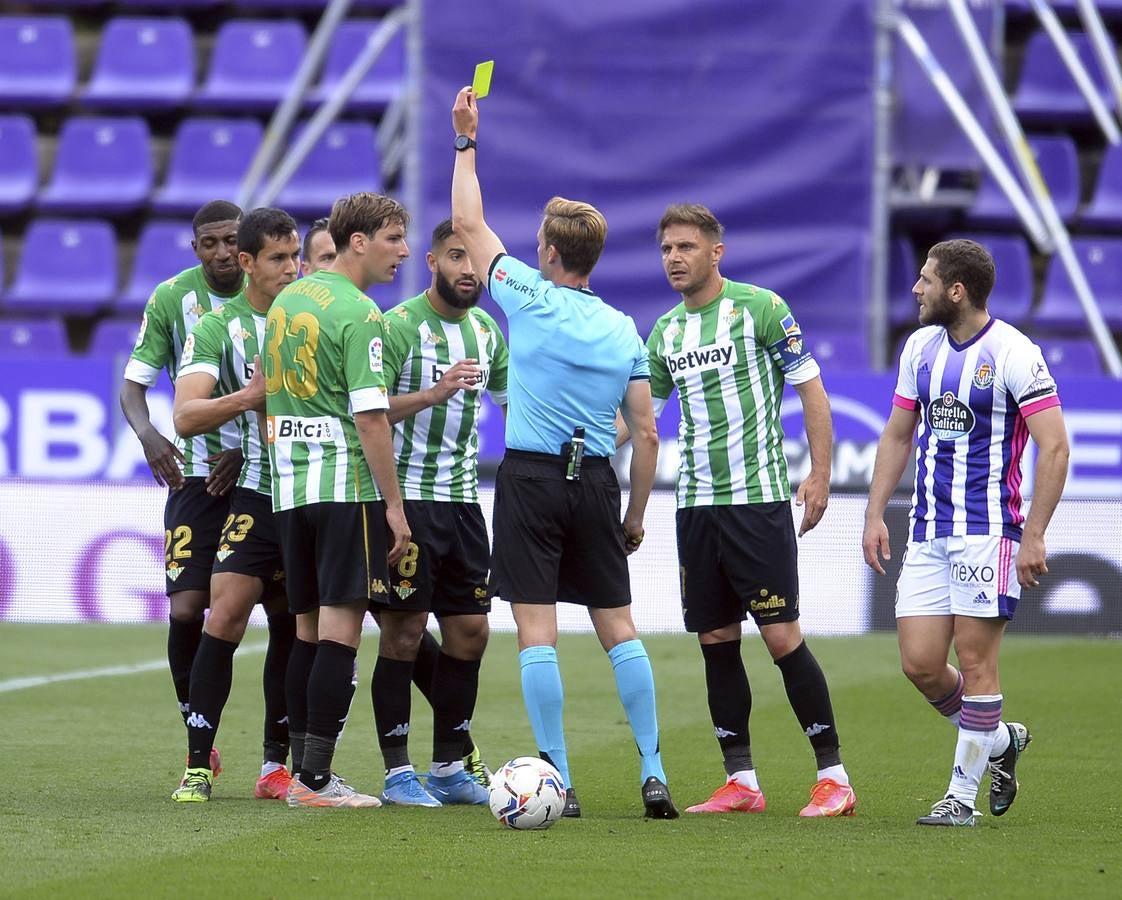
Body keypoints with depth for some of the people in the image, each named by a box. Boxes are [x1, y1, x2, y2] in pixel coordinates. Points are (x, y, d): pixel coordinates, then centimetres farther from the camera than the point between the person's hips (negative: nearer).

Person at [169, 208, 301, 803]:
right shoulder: (218, 327, -1)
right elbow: (186, 417, -10)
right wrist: (249, 396, -24)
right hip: (255, 494, -4)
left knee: (293, 631, 7)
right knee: (226, 615, -16)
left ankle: (275, 766, 15)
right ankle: (197, 765, -12)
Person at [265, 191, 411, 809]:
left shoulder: (286, 300, 13)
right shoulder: (358, 313, -12)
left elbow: (267, 392, 20)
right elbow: (370, 416, -16)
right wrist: (394, 504, -13)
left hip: (290, 486, 8)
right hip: (347, 485, -8)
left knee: (308, 630, 12)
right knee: (340, 630, -6)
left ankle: (302, 773, 12)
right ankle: (316, 779, -9)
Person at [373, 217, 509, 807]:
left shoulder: (487, 331, 11)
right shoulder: (399, 325, -10)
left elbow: (511, 404, 25)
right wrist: (436, 392, -27)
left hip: (463, 499, 7)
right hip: (407, 496, -7)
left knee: (469, 632, 6)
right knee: (403, 633, -4)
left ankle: (450, 769, 15)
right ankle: (397, 773, 1)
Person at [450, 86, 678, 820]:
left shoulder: (530, 299, -5)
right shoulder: (624, 331, 6)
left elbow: (469, 223, 5)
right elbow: (646, 435, 5)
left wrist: (467, 141, 15)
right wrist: (636, 513, 15)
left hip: (532, 477, -4)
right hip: (597, 483, 4)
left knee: (538, 631, -3)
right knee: (619, 628, 8)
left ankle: (559, 781, -8)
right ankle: (654, 777, 3)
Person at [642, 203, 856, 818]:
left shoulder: (759, 307, -4)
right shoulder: (665, 332, 13)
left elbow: (811, 389, -2)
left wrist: (819, 475, -7)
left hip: (758, 497, -6)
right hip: (696, 504, 6)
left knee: (781, 634, -9)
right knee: (716, 640, 5)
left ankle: (833, 778, -3)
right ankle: (741, 783, 11)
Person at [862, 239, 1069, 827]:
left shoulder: (1012, 353, -11)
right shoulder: (921, 346, 10)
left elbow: (1054, 447, -12)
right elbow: (897, 435, 20)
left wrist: (1034, 536, -16)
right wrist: (875, 514, 12)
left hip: (988, 530, -7)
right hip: (928, 533, 7)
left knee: (974, 659, -5)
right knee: (919, 663, 1)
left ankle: (962, 794, 2)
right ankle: (999, 740, 25)